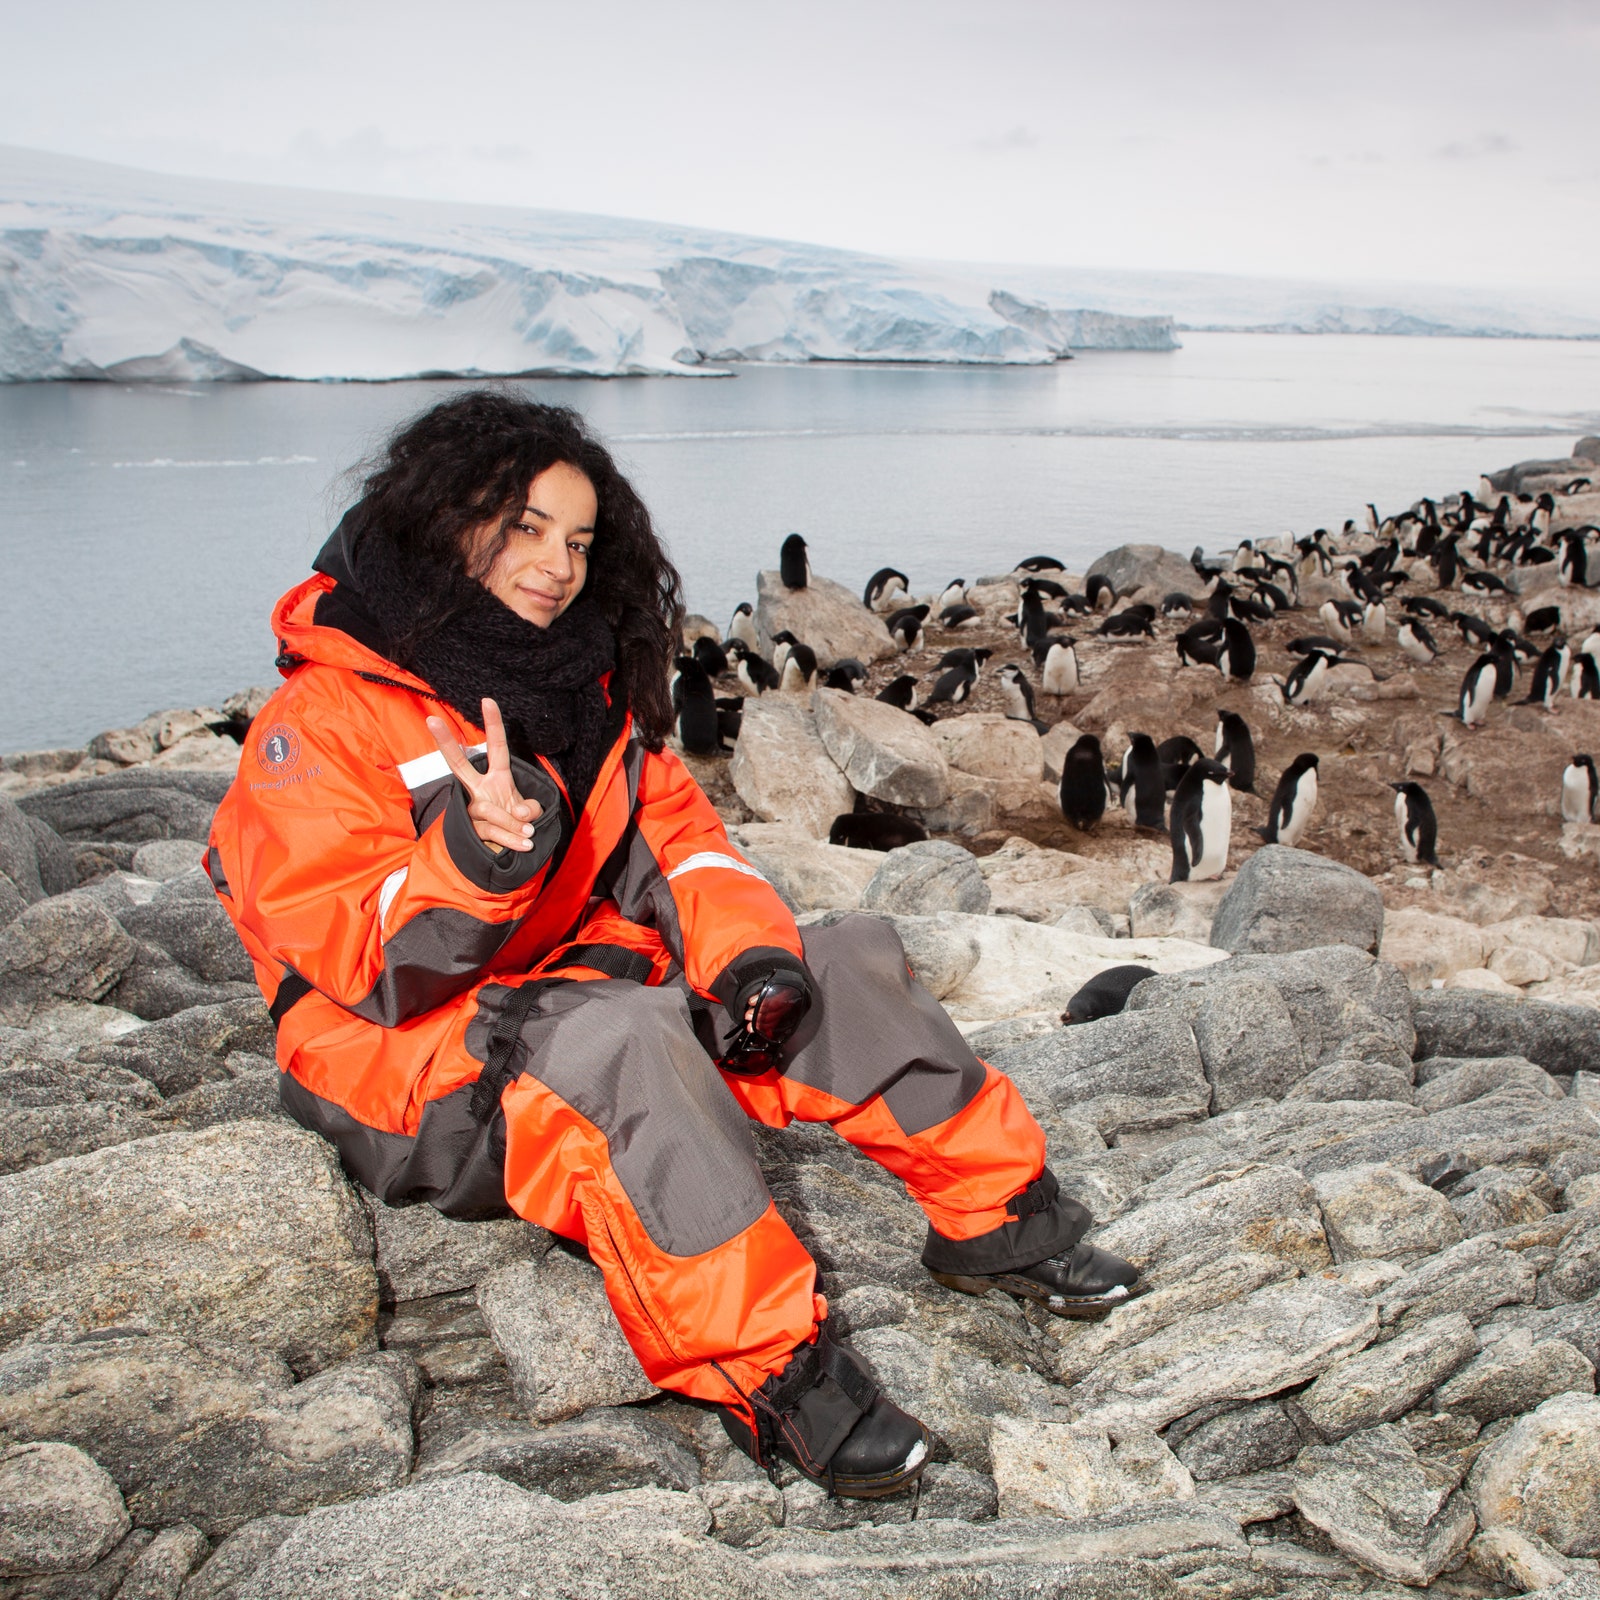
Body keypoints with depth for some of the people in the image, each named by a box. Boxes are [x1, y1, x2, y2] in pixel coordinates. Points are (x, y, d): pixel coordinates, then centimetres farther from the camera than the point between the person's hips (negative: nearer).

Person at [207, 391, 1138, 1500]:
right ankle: (771, 1372, -31)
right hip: (421, 1066, -7)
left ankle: (996, 1219, 9)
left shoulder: (588, 679, 9)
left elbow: (674, 832, 7)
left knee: (849, 968, -4)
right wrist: (477, 856, -38)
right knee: (634, 1031, -38)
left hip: (585, 979, 7)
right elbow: (363, 968, -19)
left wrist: (749, 952, -13)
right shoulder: (326, 718, -13)